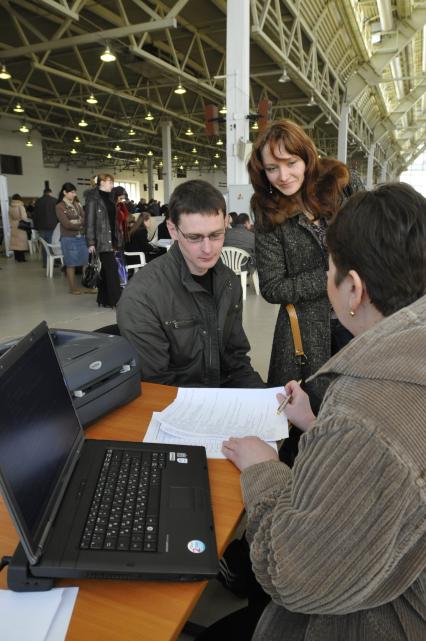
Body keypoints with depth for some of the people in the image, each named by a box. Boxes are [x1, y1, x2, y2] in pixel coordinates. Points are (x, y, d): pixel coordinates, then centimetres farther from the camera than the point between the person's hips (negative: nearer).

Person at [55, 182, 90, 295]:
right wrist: (81, 225, -6)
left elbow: (84, 218, 4)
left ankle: (86, 286, 13)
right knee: (71, 264, 4)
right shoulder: (60, 207, -6)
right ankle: (73, 288, 15)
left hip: (82, 237, 5)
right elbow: (66, 224, -12)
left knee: (86, 262, 5)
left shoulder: (77, 204, 9)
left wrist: (76, 223, -14)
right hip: (69, 239, -5)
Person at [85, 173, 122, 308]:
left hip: (111, 239, 8)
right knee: (112, 268, -10)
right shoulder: (93, 198, -8)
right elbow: (90, 221, -13)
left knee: (106, 269, 11)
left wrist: (117, 239, 14)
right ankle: (116, 300, -7)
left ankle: (104, 299, 19)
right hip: (102, 240, -8)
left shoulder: (108, 198, 16)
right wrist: (91, 242, -17)